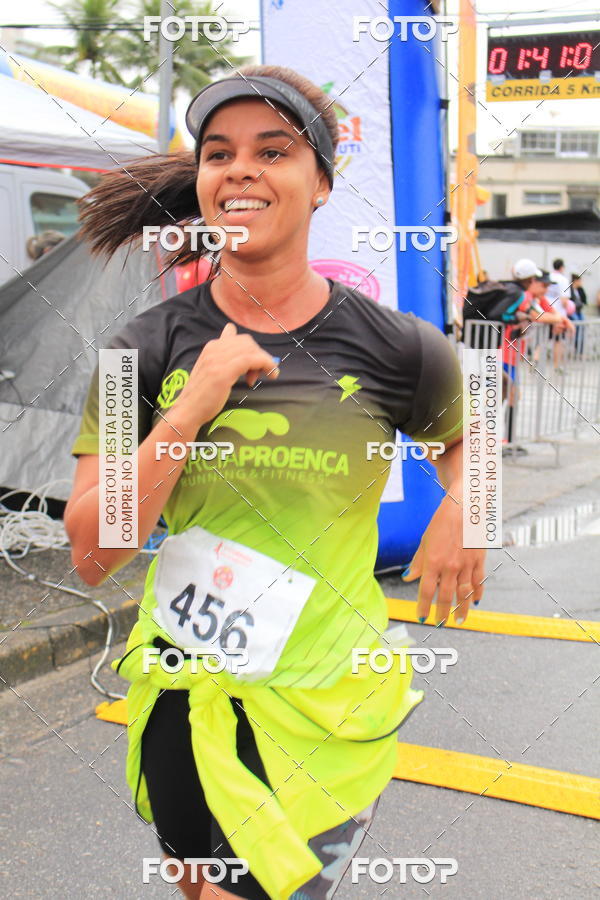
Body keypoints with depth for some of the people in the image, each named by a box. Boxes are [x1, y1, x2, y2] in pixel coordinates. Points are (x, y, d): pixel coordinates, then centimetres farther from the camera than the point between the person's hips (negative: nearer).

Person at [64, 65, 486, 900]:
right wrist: (190, 411, -21)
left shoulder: (397, 351, -10)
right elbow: (92, 556, -11)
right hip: (178, 689, 3)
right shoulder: (149, 349, -6)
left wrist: (463, 504, -7)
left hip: (323, 702, -3)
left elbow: (464, 432, 14)